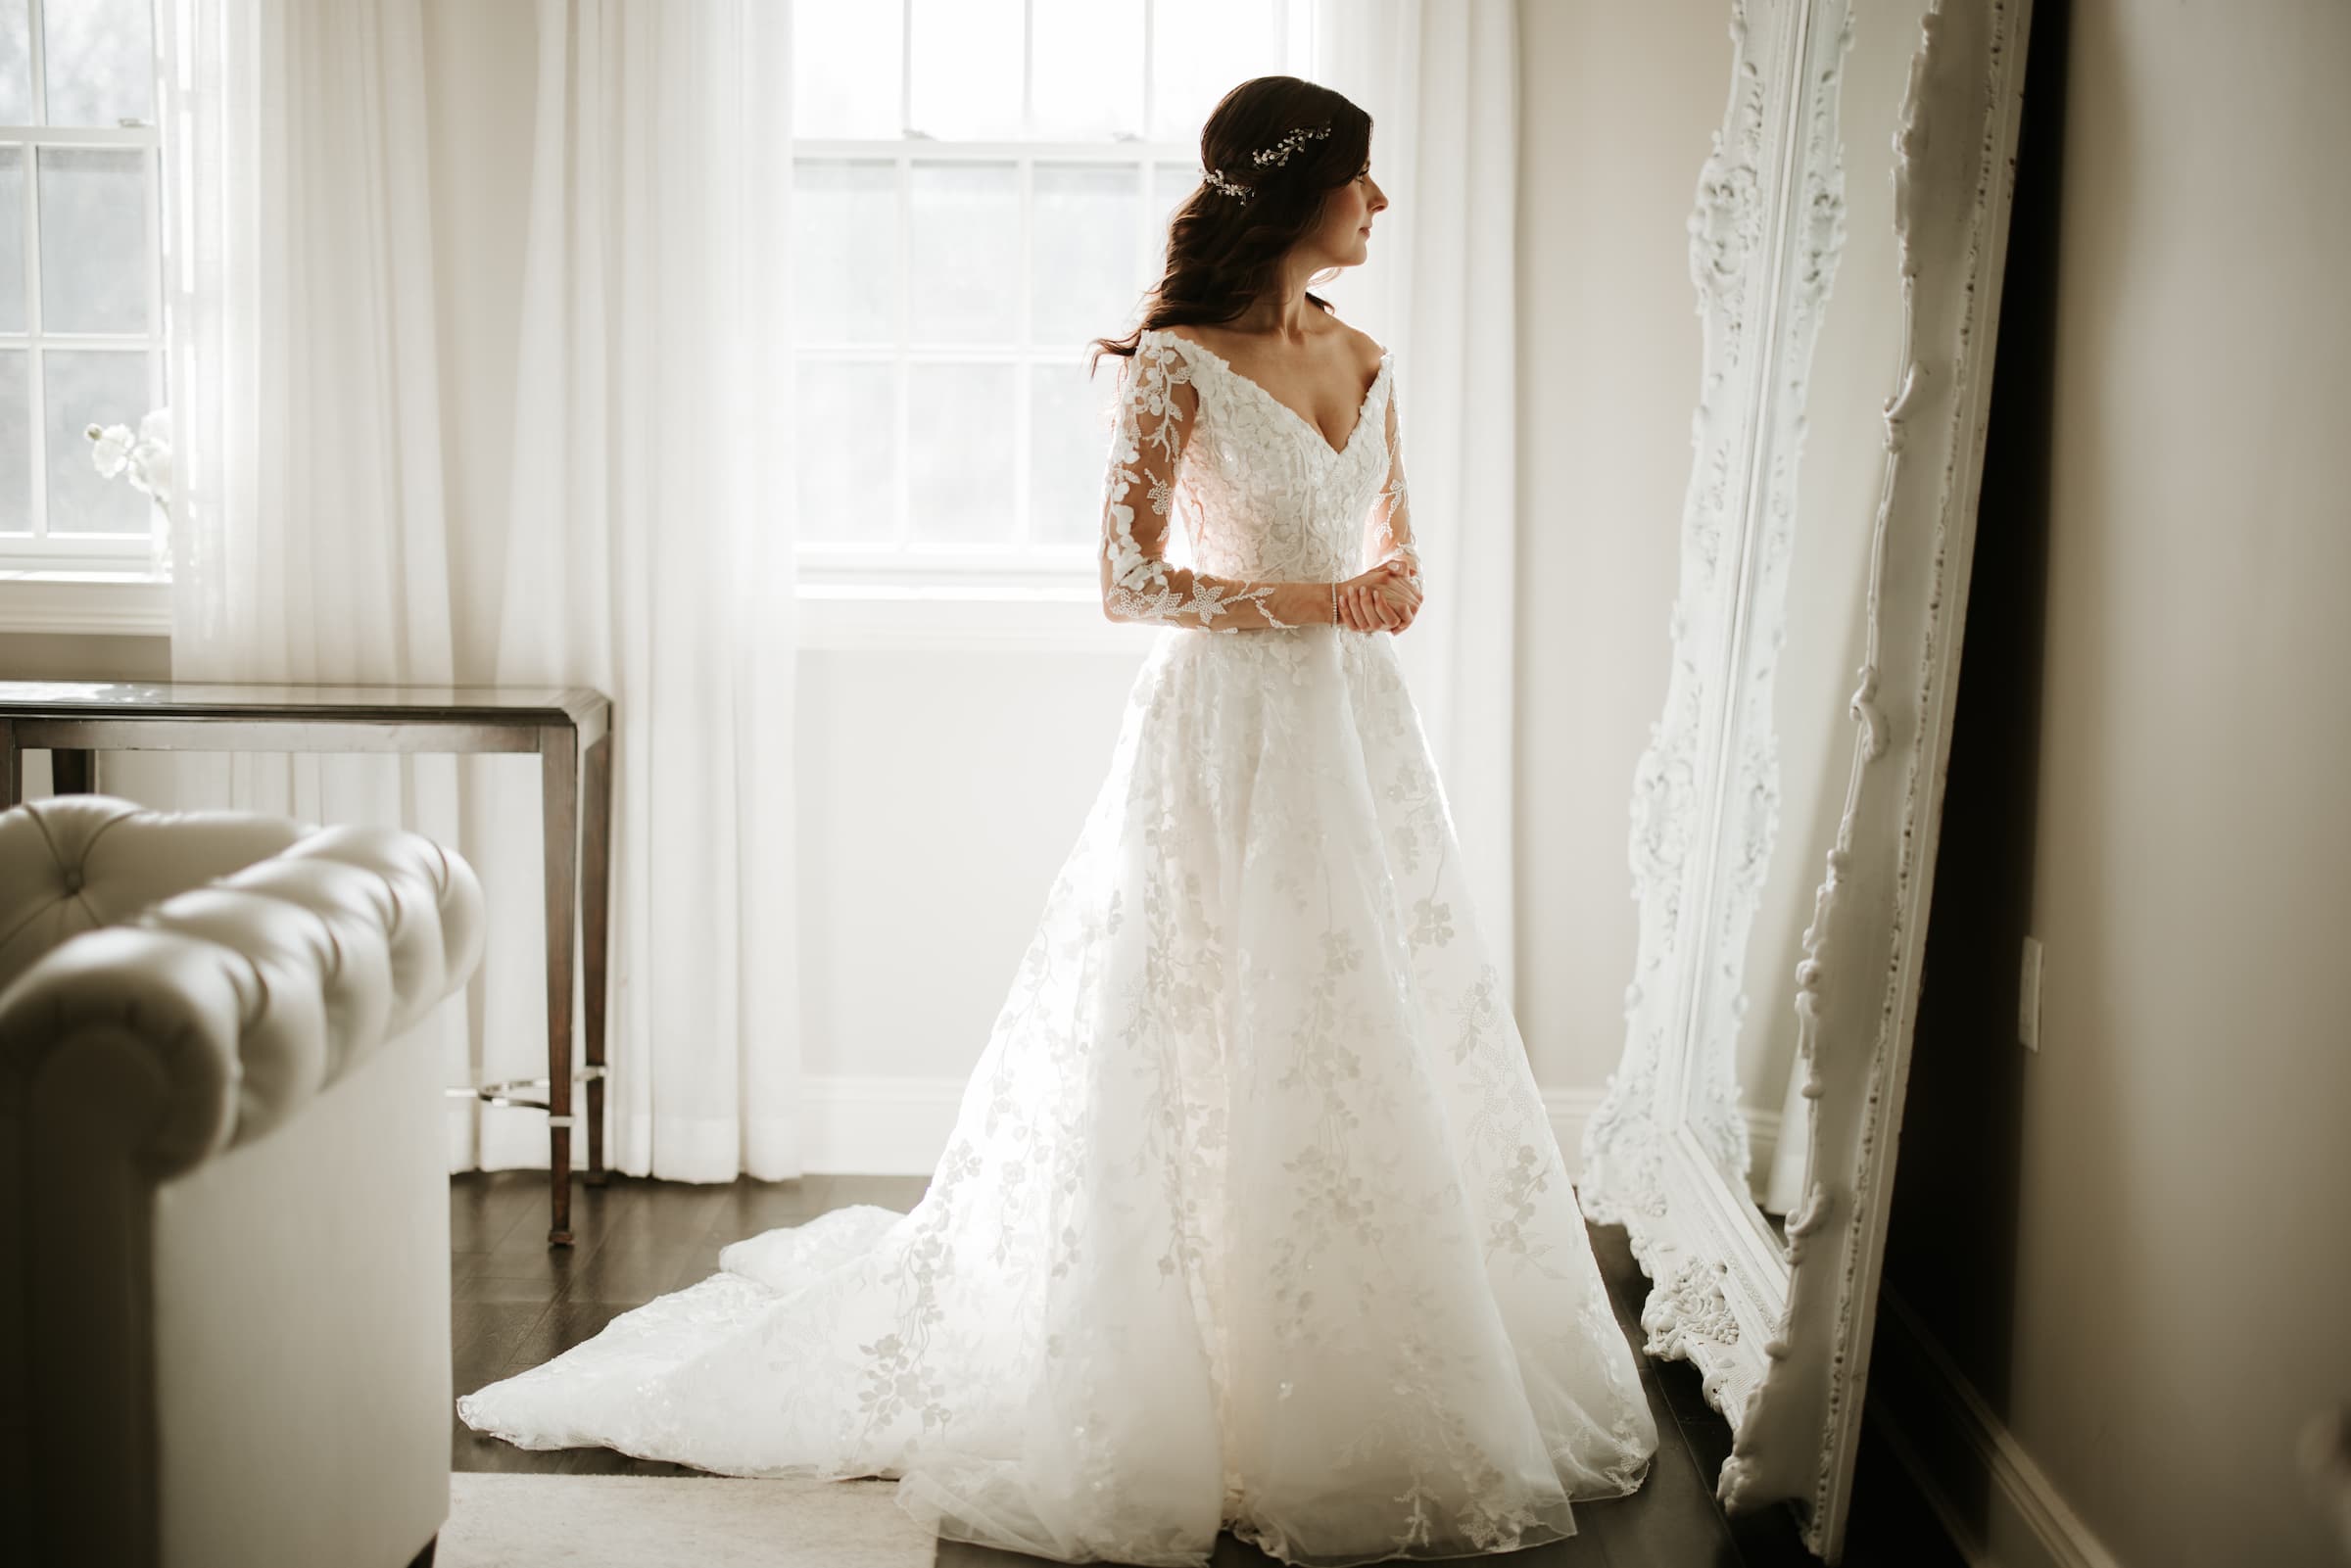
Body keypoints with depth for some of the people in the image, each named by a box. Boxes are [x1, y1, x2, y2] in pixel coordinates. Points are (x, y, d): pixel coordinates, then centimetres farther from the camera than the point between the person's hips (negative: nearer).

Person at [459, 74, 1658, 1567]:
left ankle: (1384, 1404, 22)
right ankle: (1190, 1411, 11)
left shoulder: (1364, 362, 11)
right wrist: (1309, 603, -14)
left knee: (1382, 1064, 9)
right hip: (1229, 734, -7)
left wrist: (1392, 593, -6)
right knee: (1214, 1073, -2)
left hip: (1356, 735, 7)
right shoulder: (1178, 365, -9)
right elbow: (1130, 580, -13)